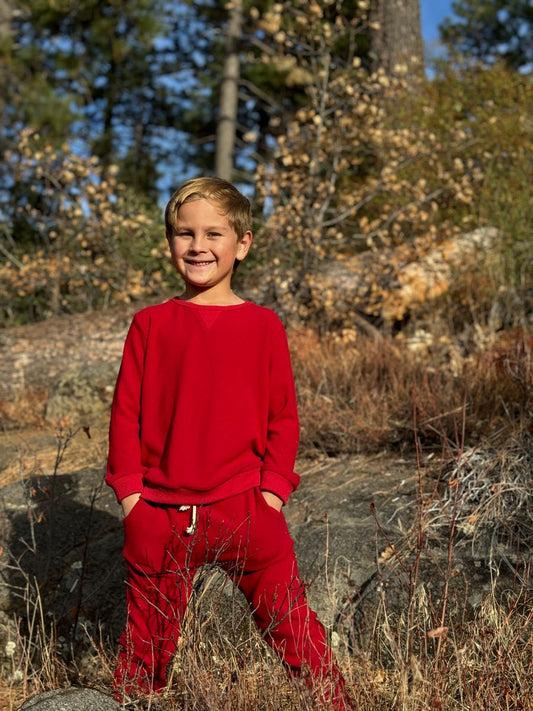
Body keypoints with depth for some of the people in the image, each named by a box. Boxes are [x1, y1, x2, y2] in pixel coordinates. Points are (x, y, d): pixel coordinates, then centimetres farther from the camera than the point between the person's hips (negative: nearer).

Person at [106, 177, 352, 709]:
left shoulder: (263, 325, 2)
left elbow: (283, 415, 5)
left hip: (247, 510, -1)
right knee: (147, 639, 13)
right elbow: (126, 411, 5)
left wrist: (273, 488, -3)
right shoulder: (150, 324, 3)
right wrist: (128, 489, 0)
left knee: (292, 624, 4)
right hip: (159, 517, 1)